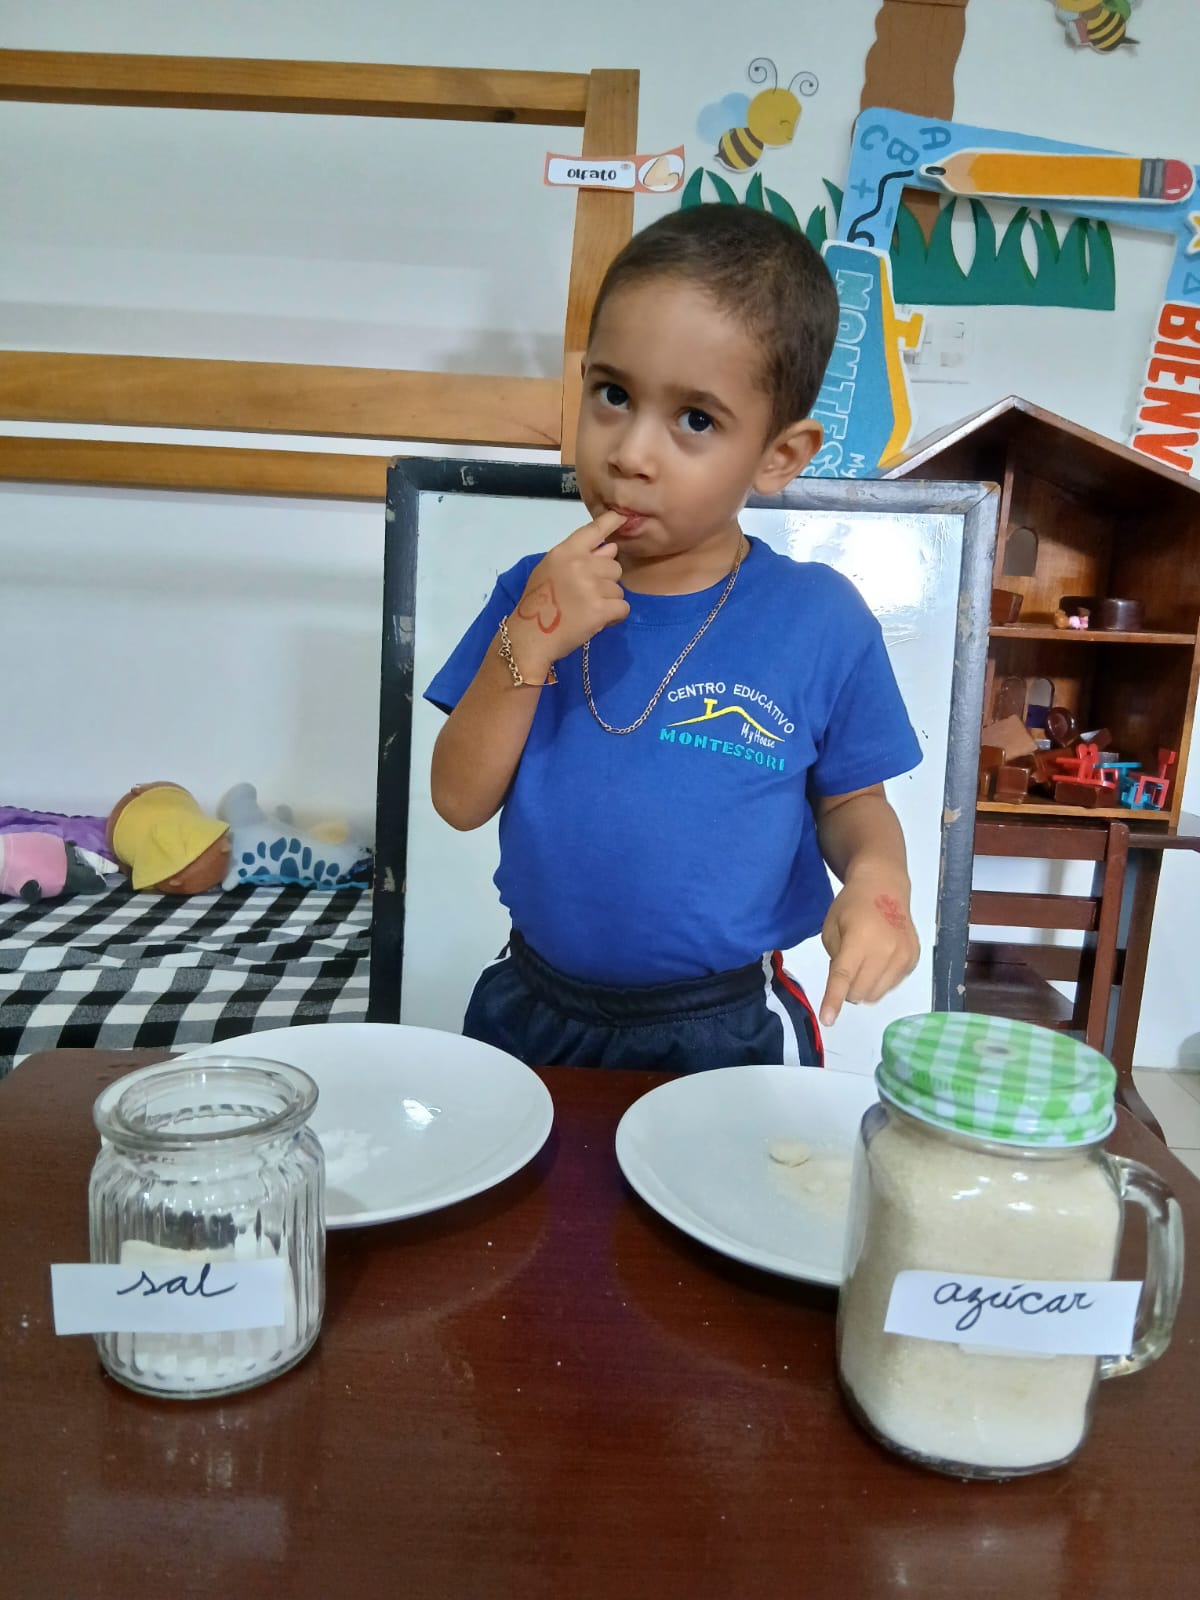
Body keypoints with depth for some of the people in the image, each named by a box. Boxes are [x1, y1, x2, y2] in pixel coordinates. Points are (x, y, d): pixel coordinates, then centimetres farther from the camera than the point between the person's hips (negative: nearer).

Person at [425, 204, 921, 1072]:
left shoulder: (820, 621, -12)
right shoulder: (538, 594, -6)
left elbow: (850, 801, 1)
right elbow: (461, 800, -7)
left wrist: (877, 875, -20)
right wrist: (528, 645, -20)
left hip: (725, 1031, -2)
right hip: (532, 1009, 3)